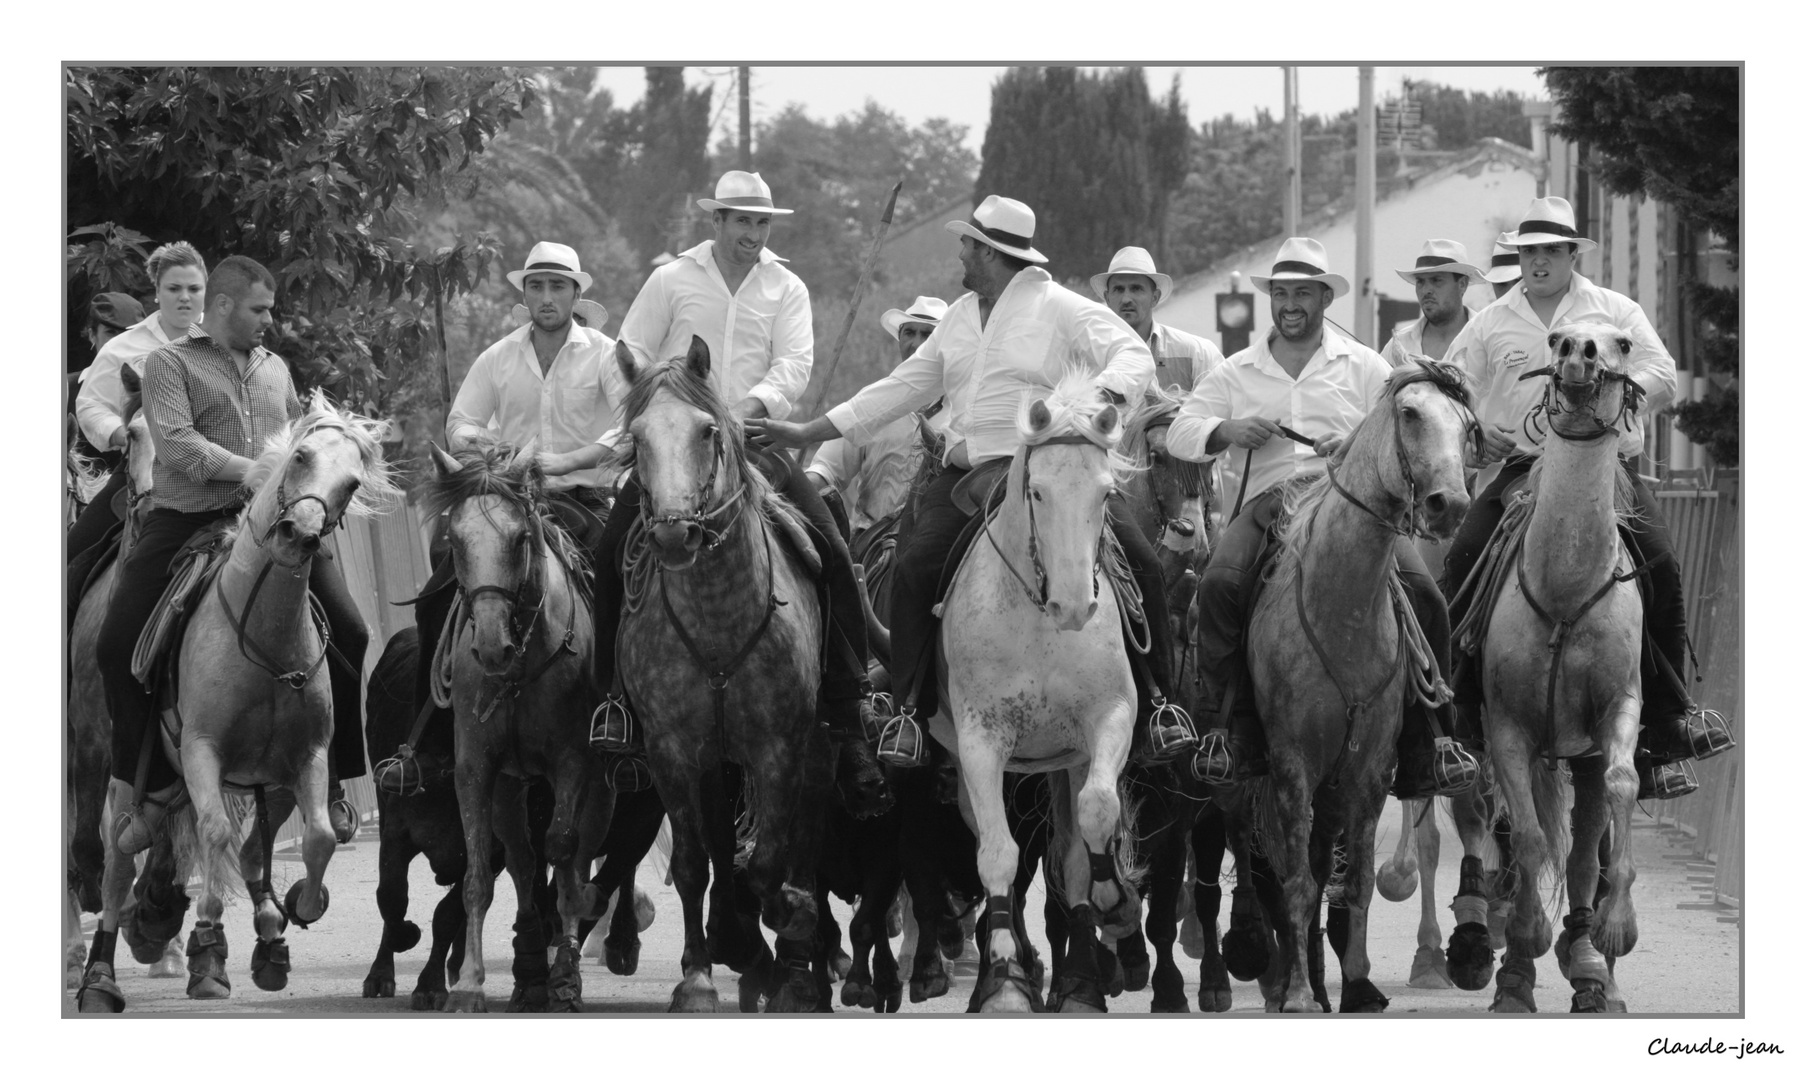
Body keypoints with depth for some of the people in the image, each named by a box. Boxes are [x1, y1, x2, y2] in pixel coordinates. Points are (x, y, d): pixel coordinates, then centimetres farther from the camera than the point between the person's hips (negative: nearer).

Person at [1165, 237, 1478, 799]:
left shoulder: (1365, 367, 16)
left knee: (1422, 593, -24)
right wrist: (1227, 431, -5)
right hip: (1264, 501, 1)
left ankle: (1422, 752, -13)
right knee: (1219, 584, -31)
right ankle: (1232, 732, -21)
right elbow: (1180, 433, 16)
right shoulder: (1236, 372, 19)